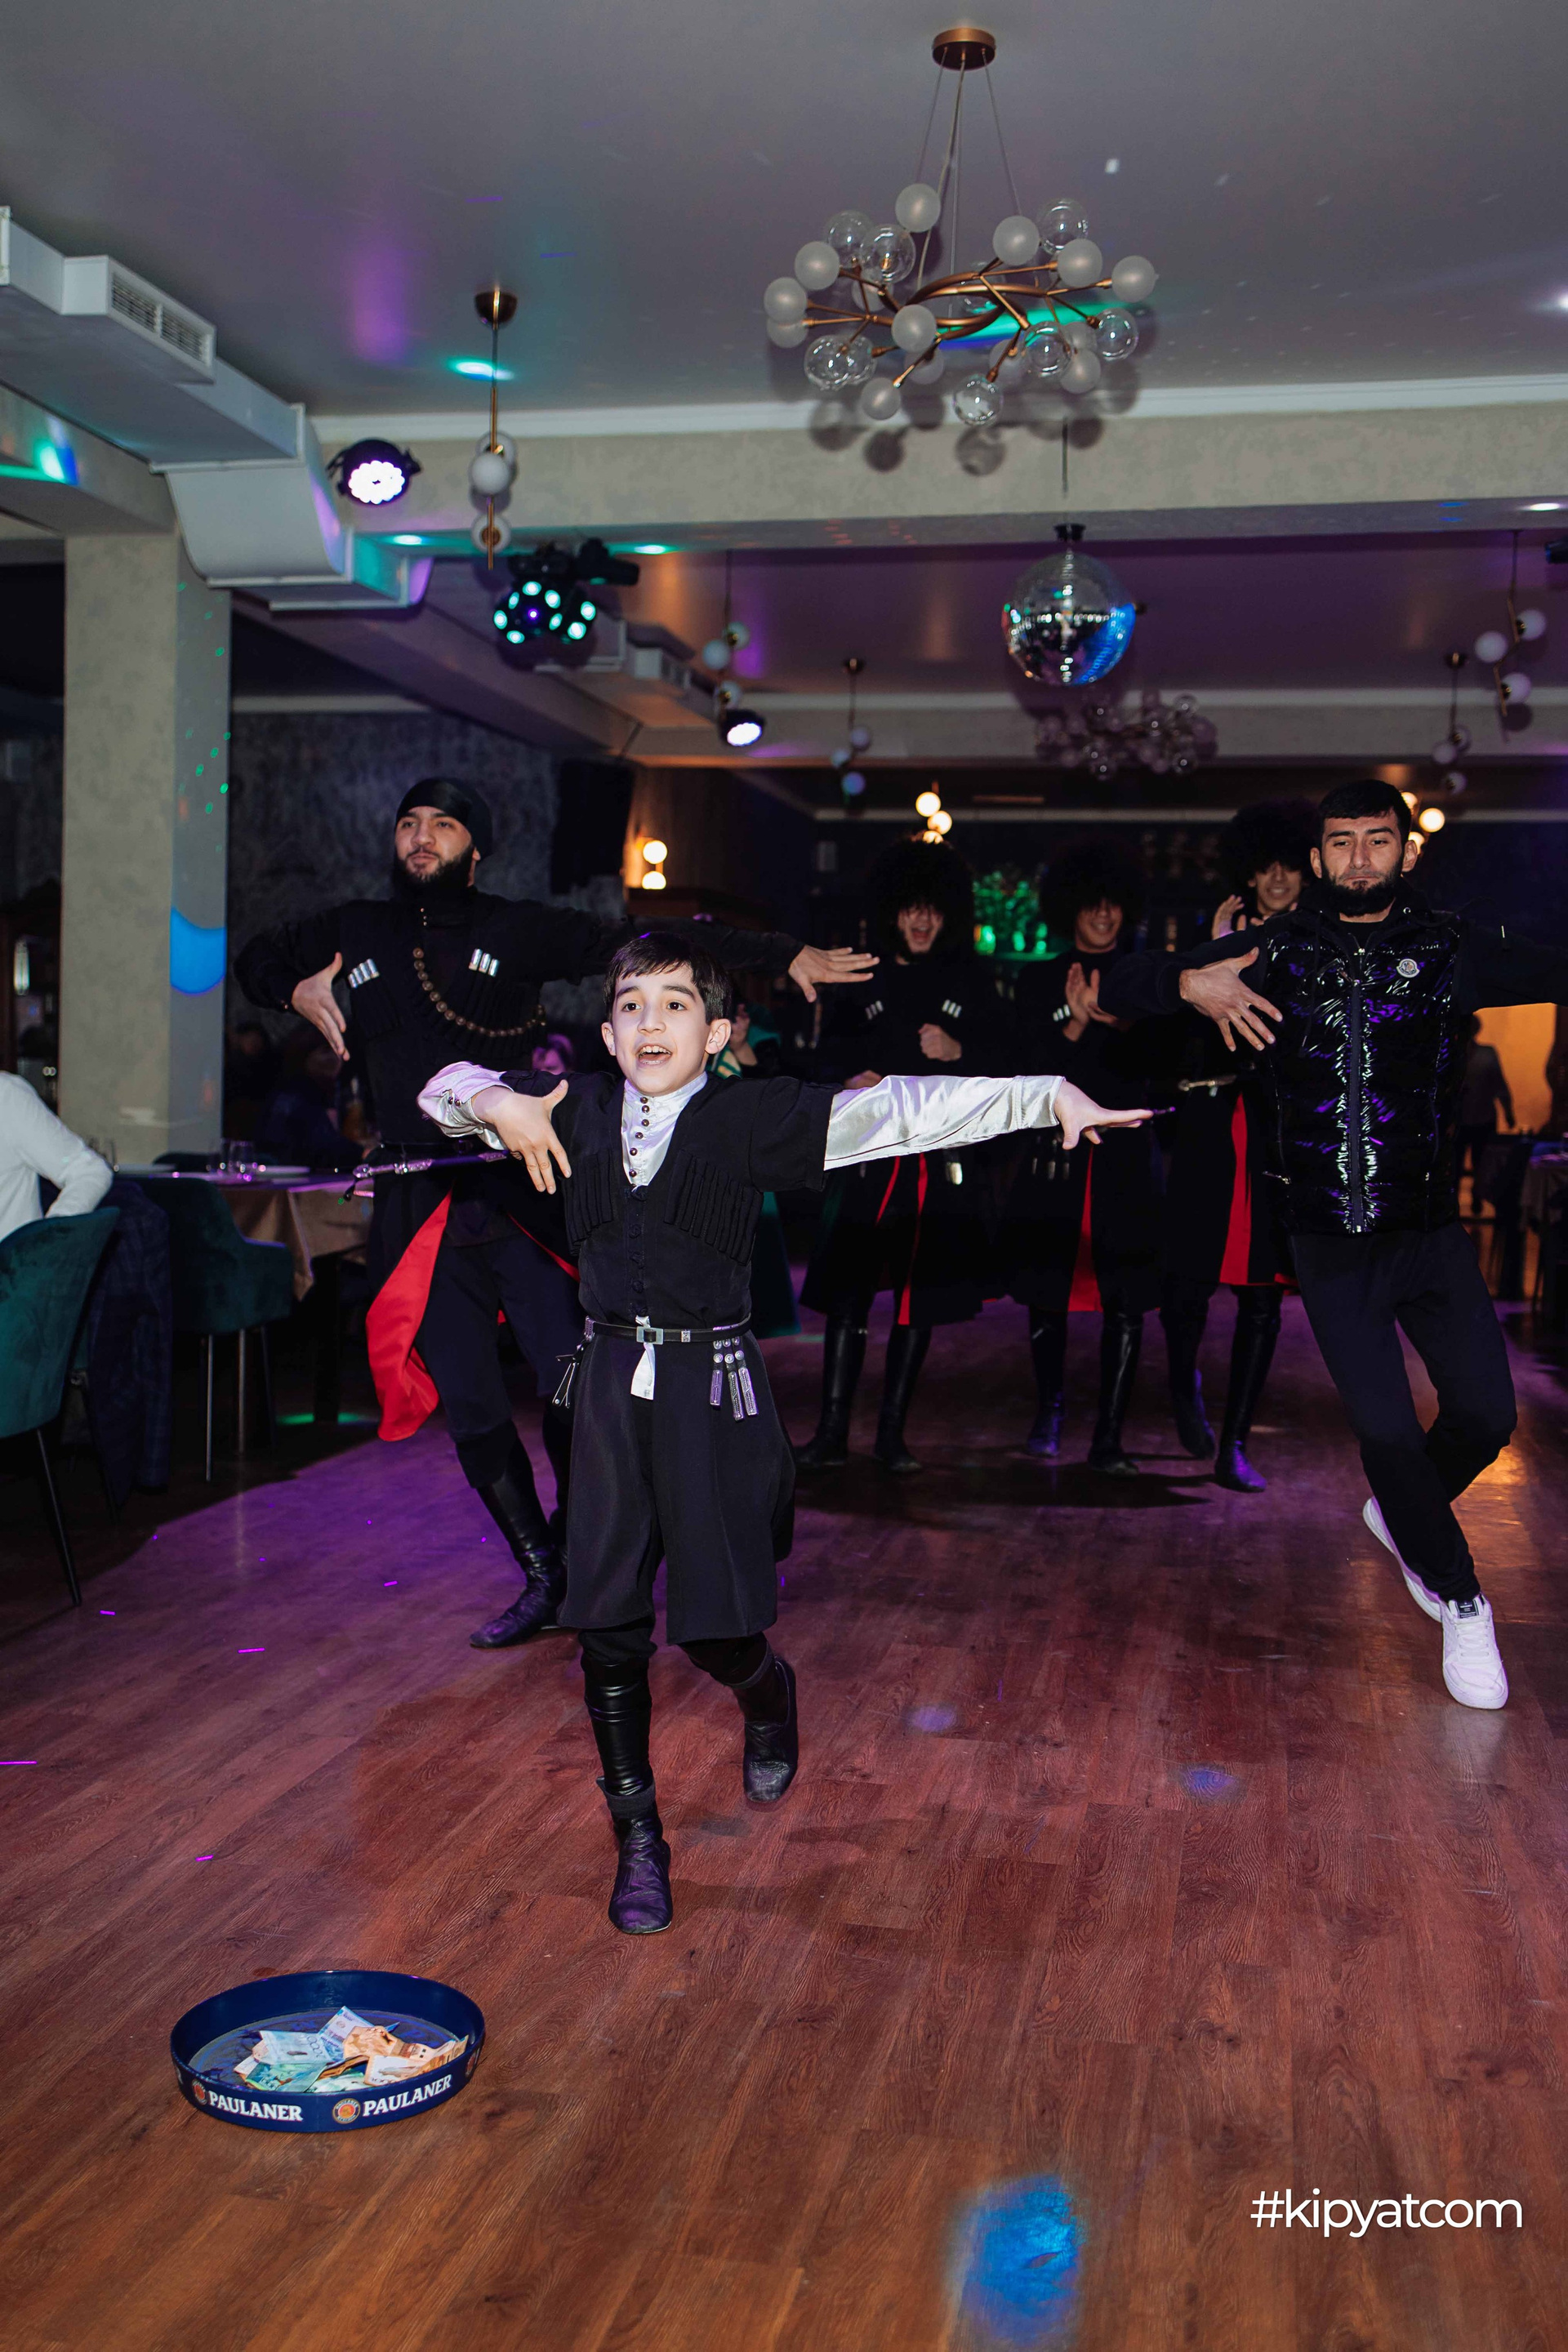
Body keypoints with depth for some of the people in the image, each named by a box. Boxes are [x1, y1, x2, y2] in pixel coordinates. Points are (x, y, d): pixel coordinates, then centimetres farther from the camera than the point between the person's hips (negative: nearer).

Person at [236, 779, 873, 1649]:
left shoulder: (518, 928, 1)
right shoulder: (354, 932, 12)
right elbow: (256, 959, 29)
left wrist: (784, 954, -9)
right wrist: (295, 989, 5)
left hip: (521, 1187, -3)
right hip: (421, 1207, 3)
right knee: (471, 1409, 6)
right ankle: (541, 1579, 21)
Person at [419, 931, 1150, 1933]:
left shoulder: (755, 1117, -4)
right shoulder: (577, 1112, 4)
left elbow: (899, 1111, -9)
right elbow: (447, 1087, 15)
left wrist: (1049, 1094, -13)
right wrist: (498, 1103, -8)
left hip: (713, 1385, -2)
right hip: (611, 1383, 3)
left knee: (716, 1626, 1)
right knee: (607, 1622, 4)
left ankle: (769, 1698, 40)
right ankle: (640, 1842, 21)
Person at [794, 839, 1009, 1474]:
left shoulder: (971, 983, 9)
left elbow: (1002, 1063, 8)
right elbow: (829, 1058, 12)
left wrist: (958, 1052, -11)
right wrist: (853, 1081, -9)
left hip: (943, 1164, 0)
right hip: (870, 1155, 0)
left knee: (918, 1300, 4)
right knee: (847, 1296, -3)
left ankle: (892, 1434, 12)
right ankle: (832, 1432, 4)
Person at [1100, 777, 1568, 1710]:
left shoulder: (1452, 949, -1)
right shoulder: (1278, 953, 0)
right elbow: (1123, 985, 0)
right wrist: (1189, 985, -21)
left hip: (1433, 1229, 1)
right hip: (1331, 1239, -1)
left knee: (1487, 1413, 3)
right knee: (1386, 1426, 2)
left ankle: (1400, 1513, 36)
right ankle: (1460, 1603, 23)